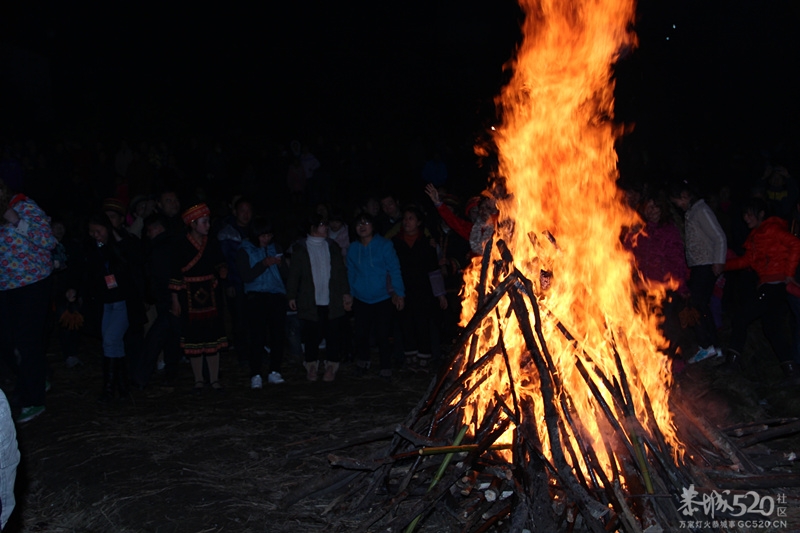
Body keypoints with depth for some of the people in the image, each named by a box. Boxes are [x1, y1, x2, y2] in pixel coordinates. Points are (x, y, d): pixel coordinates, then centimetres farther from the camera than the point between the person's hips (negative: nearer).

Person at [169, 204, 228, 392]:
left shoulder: (212, 244, 5)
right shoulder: (181, 246, -6)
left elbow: (220, 264, 15)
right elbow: (175, 275, -4)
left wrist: (221, 270, -9)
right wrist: (175, 301, -5)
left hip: (210, 295, 3)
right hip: (190, 297, -3)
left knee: (213, 335, 3)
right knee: (194, 336, 3)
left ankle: (214, 379, 12)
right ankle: (198, 380, 15)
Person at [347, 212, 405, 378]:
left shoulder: (384, 245, -7)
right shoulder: (353, 248, 4)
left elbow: (394, 270, -8)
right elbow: (351, 273, 10)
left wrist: (399, 293, -11)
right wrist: (350, 295, 10)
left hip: (382, 298, -3)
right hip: (361, 299, 3)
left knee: (382, 335, -3)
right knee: (361, 334, 10)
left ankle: (386, 369, 13)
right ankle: (362, 362, 34)